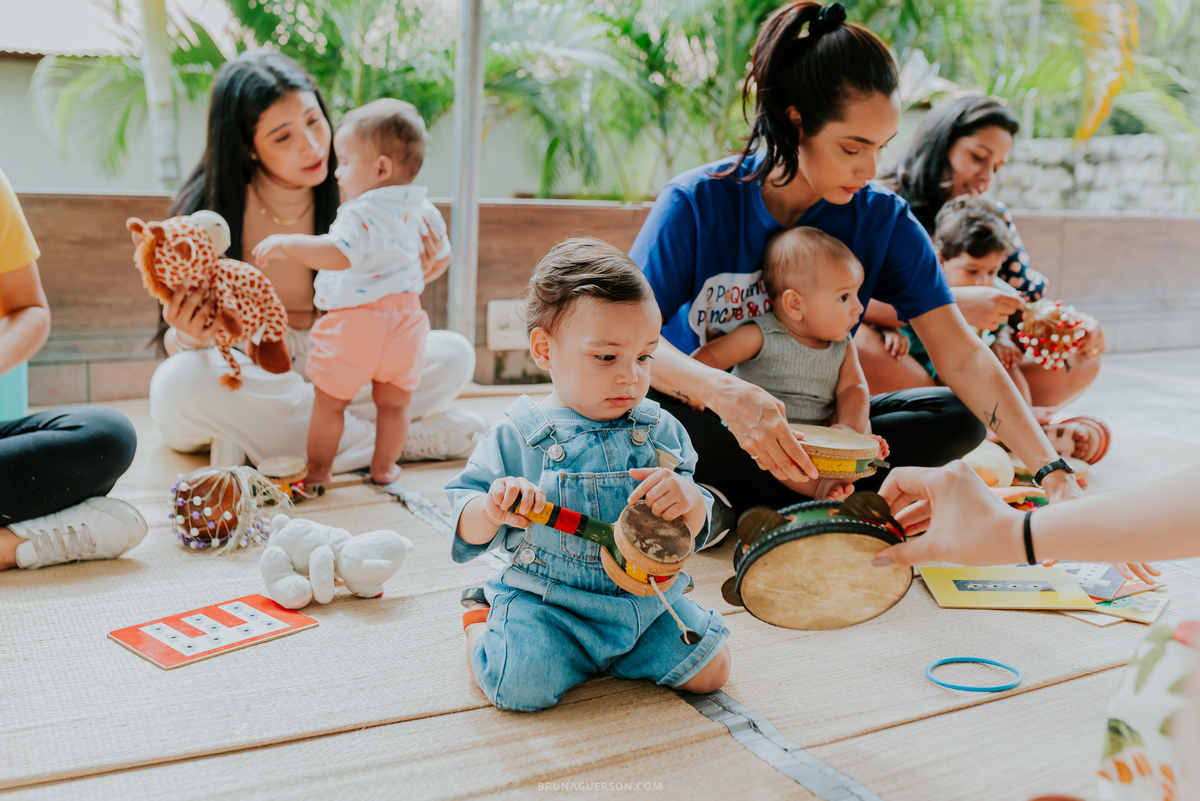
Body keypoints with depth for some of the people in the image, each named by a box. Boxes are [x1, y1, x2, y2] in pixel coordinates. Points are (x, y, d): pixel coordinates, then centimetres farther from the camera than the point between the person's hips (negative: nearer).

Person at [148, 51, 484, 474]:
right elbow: (184, 337, -7)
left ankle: (254, 438, -19)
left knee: (454, 354, -13)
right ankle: (408, 440, -26)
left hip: (329, 374, 3)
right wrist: (193, 337, -33)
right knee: (182, 381, -38)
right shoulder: (207, 213, -16)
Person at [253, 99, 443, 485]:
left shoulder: (361, 214, -18)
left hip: (355, 322, -6)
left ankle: (318, 468, 23)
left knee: (329, 401, 12)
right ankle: (383, 466, 29)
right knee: (394, 403, 17)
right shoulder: (422, 211, 6)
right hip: (405, 318, 6)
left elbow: (337, 255, -35)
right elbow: (440, 256, 21)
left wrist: (285, 243, -31)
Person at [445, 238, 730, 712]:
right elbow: (468, 531, -4)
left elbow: (693, 529, 2)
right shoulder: (518, 435, -8)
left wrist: (688, 500, -22)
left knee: (711, 669, -5)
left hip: (644, 597, 4)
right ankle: (482, 625, 12)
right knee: (520, 684, -24)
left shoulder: (660, 430, 1)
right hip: (545, 599, -3)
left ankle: (605, 649, 19)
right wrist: (493, 509, -28)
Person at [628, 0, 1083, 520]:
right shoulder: (696, 203, -15)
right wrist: (727, 394, -43)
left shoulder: (883, 220, -7)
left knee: (958, 416, -14)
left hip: (807, 430, 3)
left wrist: (1053, 472, -22)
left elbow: (961, 357, -12)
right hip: (701, 425, -3)